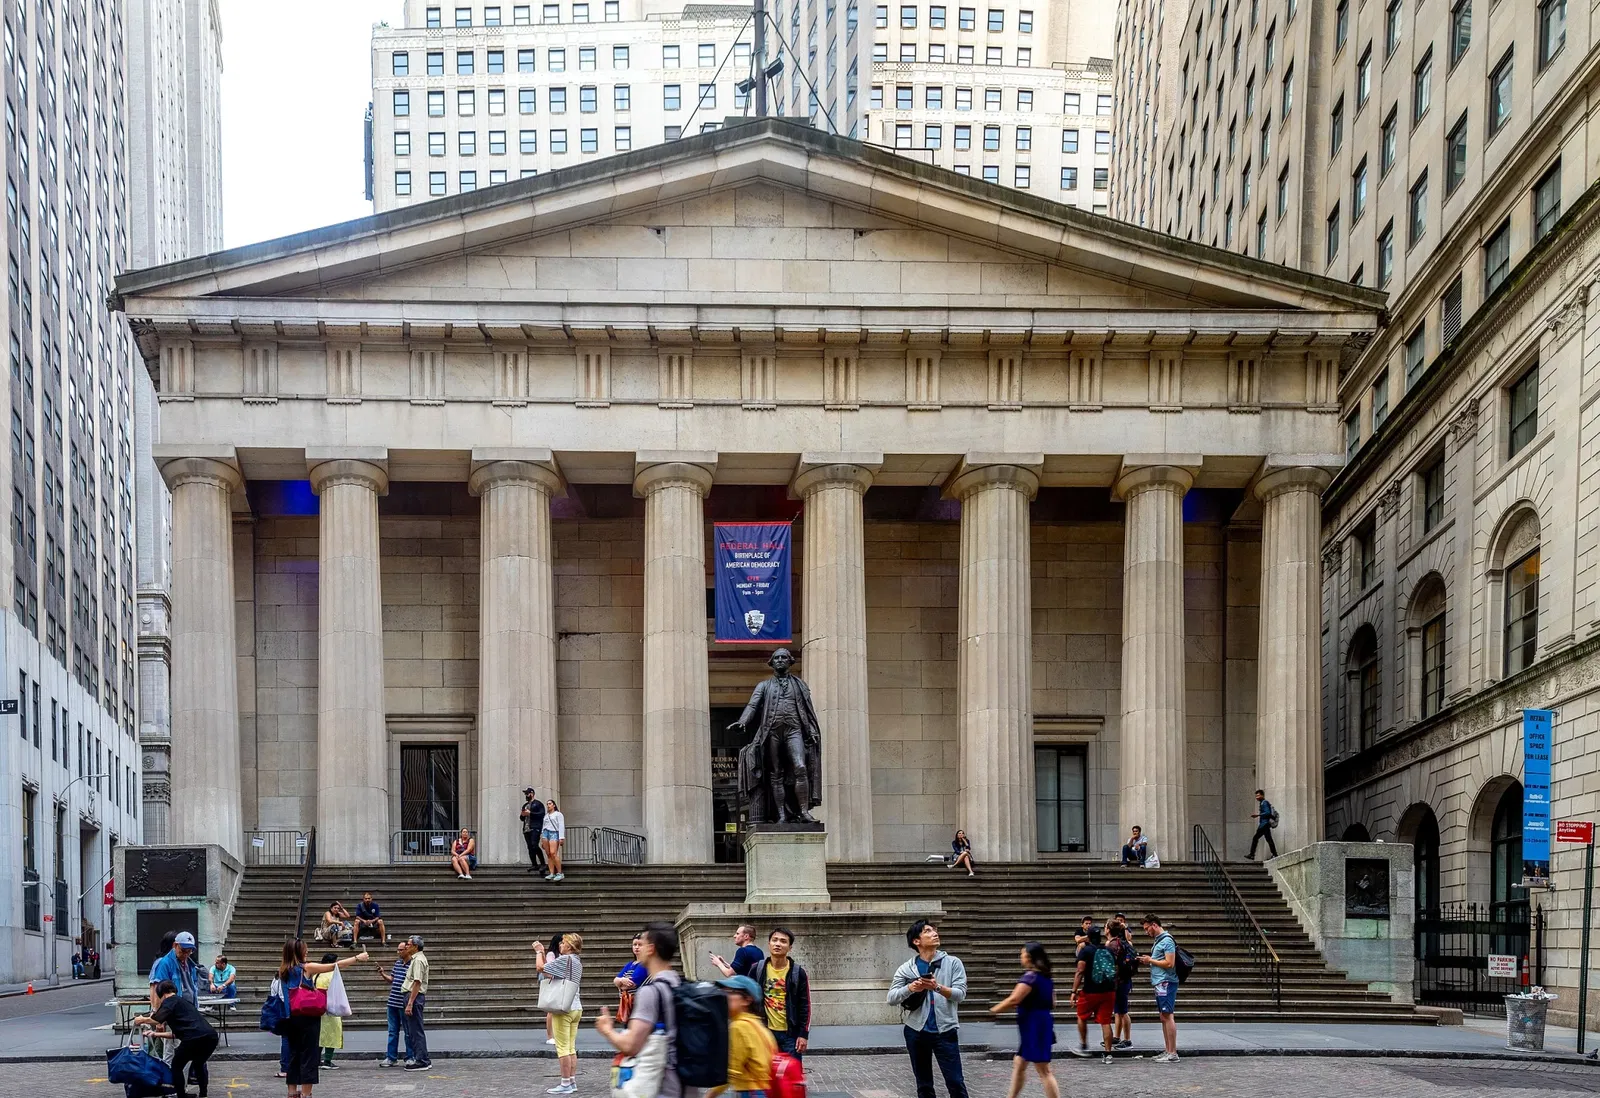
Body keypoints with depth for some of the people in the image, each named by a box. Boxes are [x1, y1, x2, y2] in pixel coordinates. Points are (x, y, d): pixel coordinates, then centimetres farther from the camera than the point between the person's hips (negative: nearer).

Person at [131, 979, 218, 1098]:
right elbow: (176, 1034, 36)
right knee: (198, 1064, 31)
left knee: (176, 1066, 14)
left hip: (194, 1038, -7)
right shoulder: (183, 1001, 34)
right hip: (211, 1036, 8)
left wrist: (142, 1020, 12)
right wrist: (156, 1034, 45)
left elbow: (157, 1020, -7)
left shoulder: (170, 1001, 10)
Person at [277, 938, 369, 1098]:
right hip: (307, 1017, -6)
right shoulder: (306, 968, -10)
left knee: (294, 1054, 13)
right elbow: (335, 965, -8)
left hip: (291, 1017, 6)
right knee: (308, 1055, -1)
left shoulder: (283, 970, 6)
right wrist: (357, 958, 0)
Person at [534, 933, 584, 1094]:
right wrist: (543, 953, 19)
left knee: (563, 1048, -4)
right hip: (576, 1008, 9)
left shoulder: (564, 960, -14)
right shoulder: (577, 961, 13)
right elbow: (549, 970, 19)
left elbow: (540, 967, -12)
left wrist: (539, 952, 4)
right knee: (571, 1048, 11)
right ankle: (572, 1082, 13)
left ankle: (566, 1084, -3)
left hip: (563, 1009, -9)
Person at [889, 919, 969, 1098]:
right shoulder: (906, 969, 4)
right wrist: (910, 988, -21)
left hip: (945, 1031, -2)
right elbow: (891, 997, -2)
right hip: (916, 1031, 2)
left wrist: (937, 987, -22)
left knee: (955, 1082, -5)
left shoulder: (953, 963, 3)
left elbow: (960, 994, -6)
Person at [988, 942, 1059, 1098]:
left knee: (1044, 1071, -6)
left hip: (1033, 1026, -10)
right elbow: (1052, 1004, 19)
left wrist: (994, 1010, -9)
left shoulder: (1030, 977, -17)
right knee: (1018, 1064, 18)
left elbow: (1013, 1000, -23)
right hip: (1042, 1023, 10)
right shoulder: (1046, 977, 12)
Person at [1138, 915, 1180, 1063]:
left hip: (1166, 983, -10)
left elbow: (1169, 963, -19)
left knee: (1167, 1016, -9)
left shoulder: (1167, 940, -12)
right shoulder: (1157, 940, 17)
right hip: (1160, 983, 10)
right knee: (1164, 1017, 11)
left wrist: (1150, 960, -11)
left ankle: (1173, 1053, -9)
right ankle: (1168, 1051, 16)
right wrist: (1147, 961, 5)